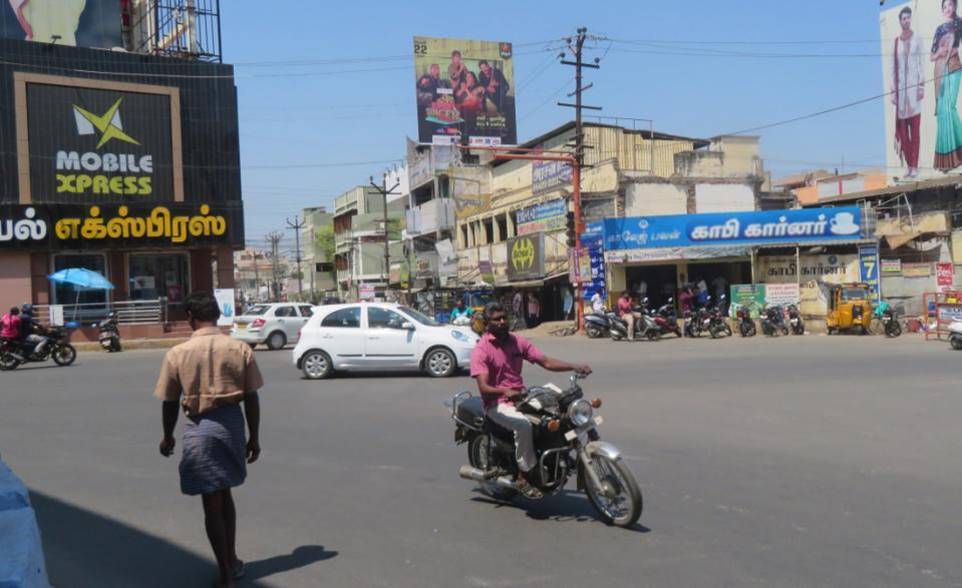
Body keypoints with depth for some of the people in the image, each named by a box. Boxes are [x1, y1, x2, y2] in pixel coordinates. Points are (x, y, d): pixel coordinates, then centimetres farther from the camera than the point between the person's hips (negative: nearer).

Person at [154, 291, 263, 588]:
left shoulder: (177, 354, -7)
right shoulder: (240, 349, -4)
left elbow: (170, 402, 0)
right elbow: (251, 398, -1)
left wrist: (168, 436, 16)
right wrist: (254, 436, 9)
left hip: (199, 427, -3)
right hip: (231, 424, 3)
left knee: (212, 503, 7)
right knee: (224, 495, 22)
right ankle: (232, 561, 31)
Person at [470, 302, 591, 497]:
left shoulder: (517, 341, 7)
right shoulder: (481, 350, -12)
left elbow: (545, 362, 3)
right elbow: (483, 387, -22)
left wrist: (574, 367, -11)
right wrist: (505, 392, -41)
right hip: (496, 404, -6)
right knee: (523, 423, -34)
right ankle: (524, 476, -22)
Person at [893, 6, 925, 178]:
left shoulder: (917, 39, 3)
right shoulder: (896, 42, 7)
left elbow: (921, 63, 2)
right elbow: (893, 68, 8)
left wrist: (922, 86, -6)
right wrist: (893, 92, 4)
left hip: (914, 86, -2)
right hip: (901, 88, 2)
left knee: (915, 128, -3)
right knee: (902, 129, 1)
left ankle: (915, 165, -2)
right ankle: (909, 165, 7)